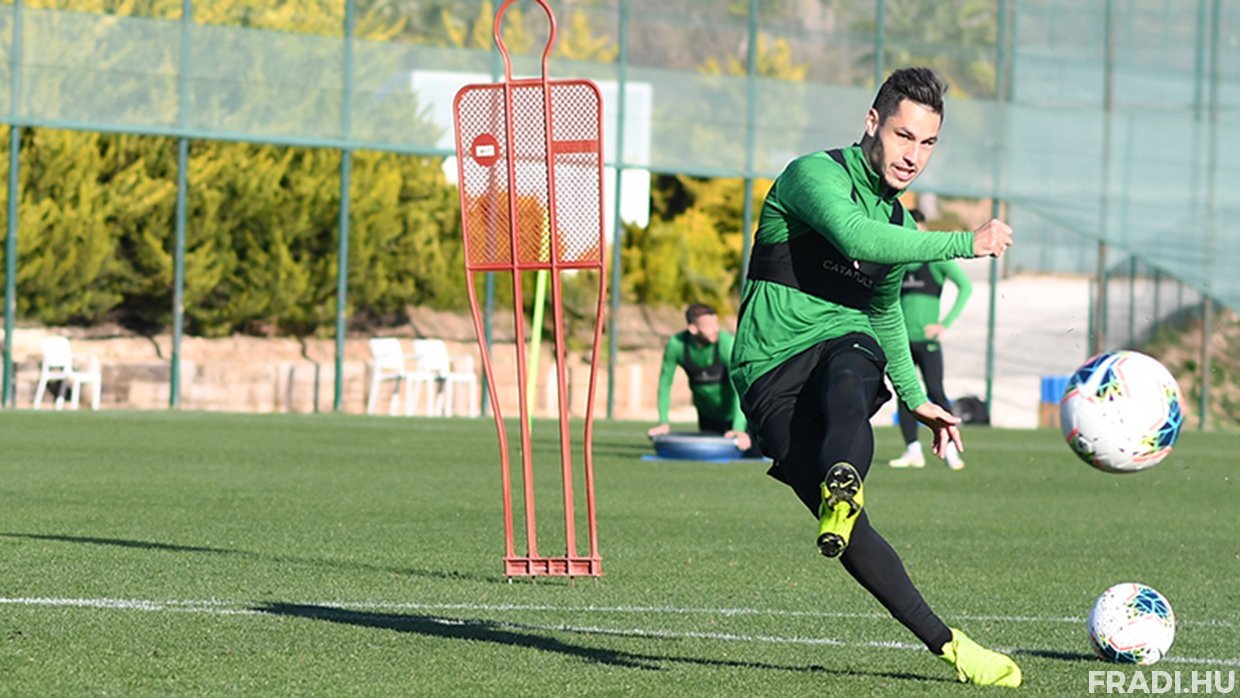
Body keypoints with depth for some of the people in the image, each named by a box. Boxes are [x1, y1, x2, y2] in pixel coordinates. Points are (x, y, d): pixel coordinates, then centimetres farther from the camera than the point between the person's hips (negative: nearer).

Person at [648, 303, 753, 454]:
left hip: (735, 412, -3)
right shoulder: (676, 344, -20)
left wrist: (739, 429, -41)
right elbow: (665, 384, -7)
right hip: (707, 413, 3)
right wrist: (663, 423, -9)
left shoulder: (727, 343, -30)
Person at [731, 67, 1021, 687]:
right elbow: (856, 239, -26)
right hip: (772, 375, -5)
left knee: (850, 370, -37)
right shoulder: (814, 175, -6)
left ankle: (840, 489, -65)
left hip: (845, 349, 5)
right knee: (853, 535, -23)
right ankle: (947, 646, -21)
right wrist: (967, 243, -21)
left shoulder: (896, 220, 18)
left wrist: (915, 400, 35)